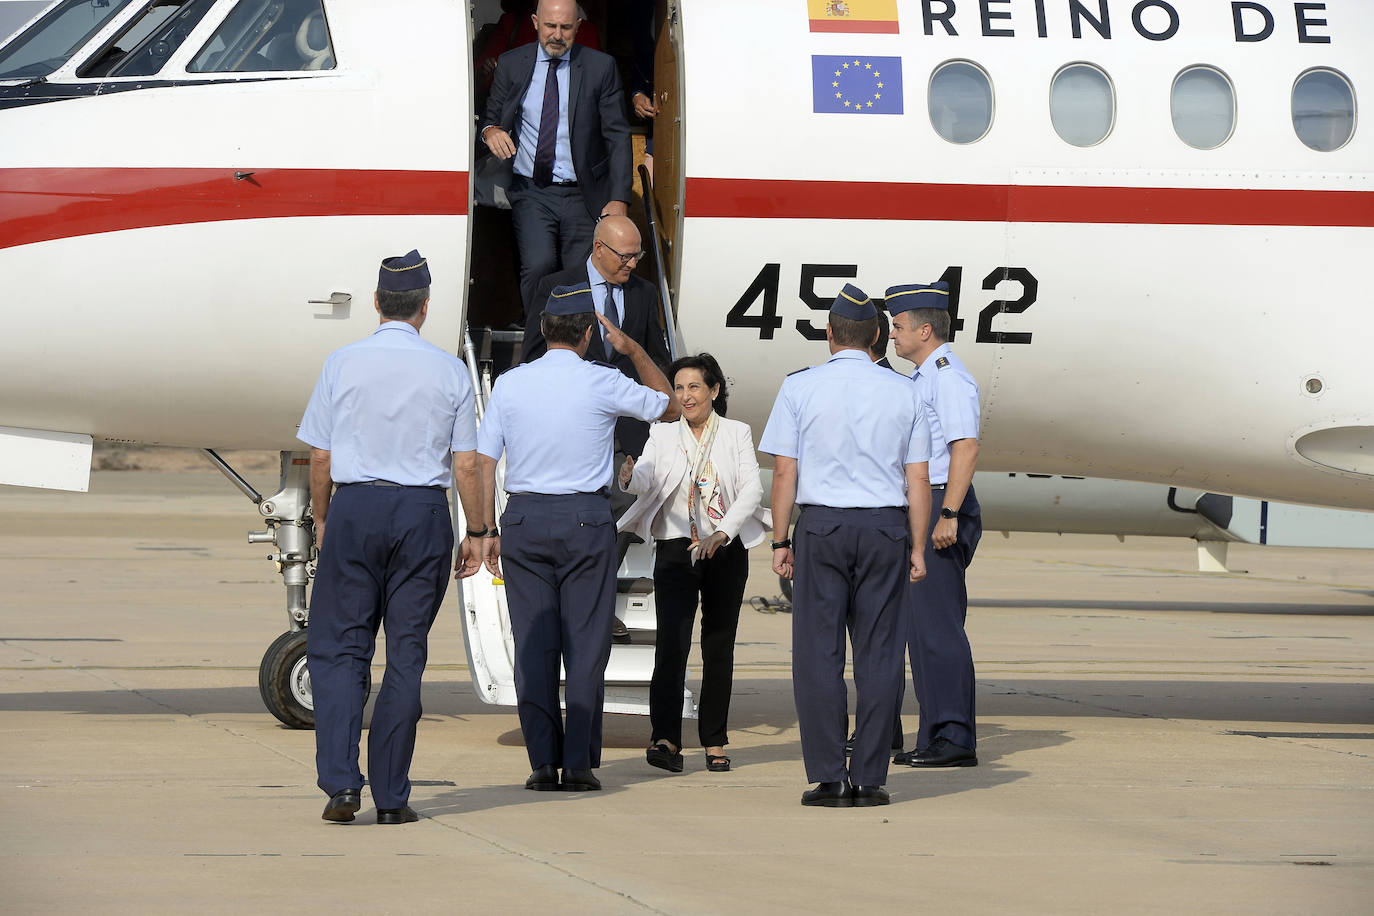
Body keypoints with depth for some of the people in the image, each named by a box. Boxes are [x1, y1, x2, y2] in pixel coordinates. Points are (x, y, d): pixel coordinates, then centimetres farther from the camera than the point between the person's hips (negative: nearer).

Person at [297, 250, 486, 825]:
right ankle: (391, 796, 6)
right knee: (406, 653, 5)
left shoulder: (342, 364, -1)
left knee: (339, 647, 5)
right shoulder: (448, 371, 0)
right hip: (423, 511, 0)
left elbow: (320, 456, 2)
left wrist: (322, 519, 16)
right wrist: (476, 533, 10)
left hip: (355, 507, 0)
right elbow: (466, 464, 0)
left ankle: (341, 782, -10)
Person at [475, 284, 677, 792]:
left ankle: (543, 761, 2)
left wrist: (487, 531, 8)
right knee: (586, 645, 2)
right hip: (586, 519, -2)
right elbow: (669, 406, 13)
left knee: (533, 645, 5)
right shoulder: (603, 383, -4)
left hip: (523, 520, 2)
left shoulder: (510, 383, 3)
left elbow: (483, 462, 3)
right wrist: (635, 350, 19)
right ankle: (579, 763, -1)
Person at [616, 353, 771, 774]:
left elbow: (752, 488, -6)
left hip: (727, 551, 1)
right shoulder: (663, 433, 6)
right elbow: (646, 478, -10)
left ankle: (714, 743, 12)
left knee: (719, 645, 5)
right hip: (676, 549, -1)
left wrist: (722, 533, -21)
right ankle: (666, 739, -22)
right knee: (672, 641, -14)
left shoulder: (737, 434, 5)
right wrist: (630, 476, -35)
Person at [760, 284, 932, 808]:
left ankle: (827, 779, -1)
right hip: (886, 526, 1)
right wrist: (917, 547, 8)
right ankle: (869, 779, 2)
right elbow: (918, 479, 3)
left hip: (821, 525, -1)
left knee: (819, 654, 2)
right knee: (878, 653, 3)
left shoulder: (800, 387, 0)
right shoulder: (903, 392, 5)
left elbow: (784, 471, -2)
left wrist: (781, 541, 4)